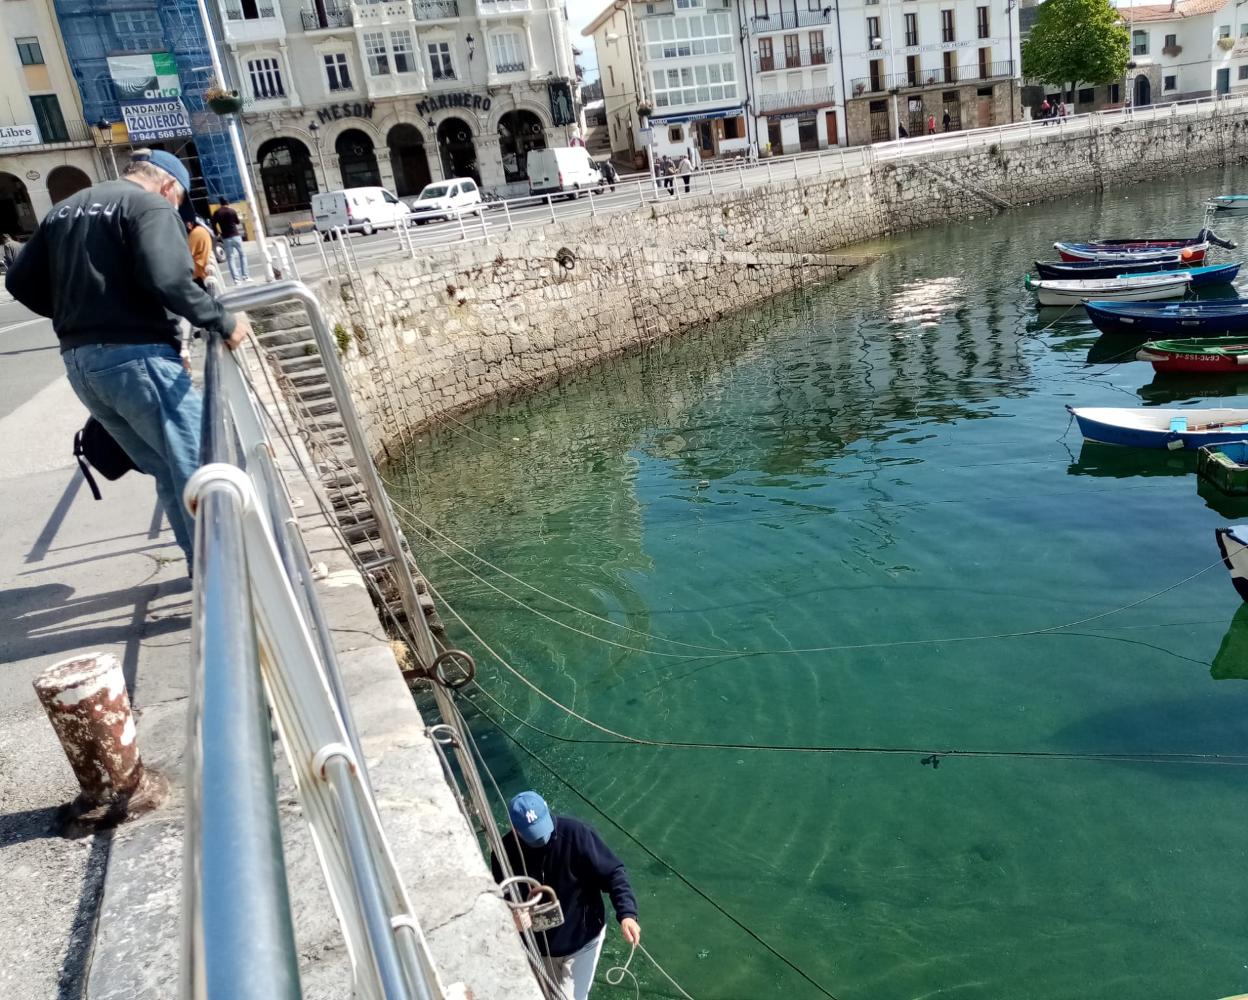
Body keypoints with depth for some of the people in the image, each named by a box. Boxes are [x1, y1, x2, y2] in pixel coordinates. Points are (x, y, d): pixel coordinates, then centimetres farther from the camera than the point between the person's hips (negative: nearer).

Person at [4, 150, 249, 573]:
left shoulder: (64, 210, 21)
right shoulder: (150, 206, -5)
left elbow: (21, 281, 19)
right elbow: (167, 278, -22)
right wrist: (223, 322, -14)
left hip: (78, 360, 9)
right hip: (137, 356, -8)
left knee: (168, 471, 16)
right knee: (197, 465, -1)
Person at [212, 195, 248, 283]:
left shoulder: (217, 213, 0)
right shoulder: (232, 211, -6)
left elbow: (213, 224, -2)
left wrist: (218, 233, 13)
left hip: (226, 238, 2)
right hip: (235, 235, -2)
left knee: (230, 258, 3)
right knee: (242, 255, 11)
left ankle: (236, 278, -6)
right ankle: (245, 276, 5)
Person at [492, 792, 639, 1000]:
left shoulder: (576, 833, -27)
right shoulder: (505, 851, -20)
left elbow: (612, 872, -23)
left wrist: (627, 913, -34)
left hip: (582, 938, -3)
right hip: (538, 944, 3)